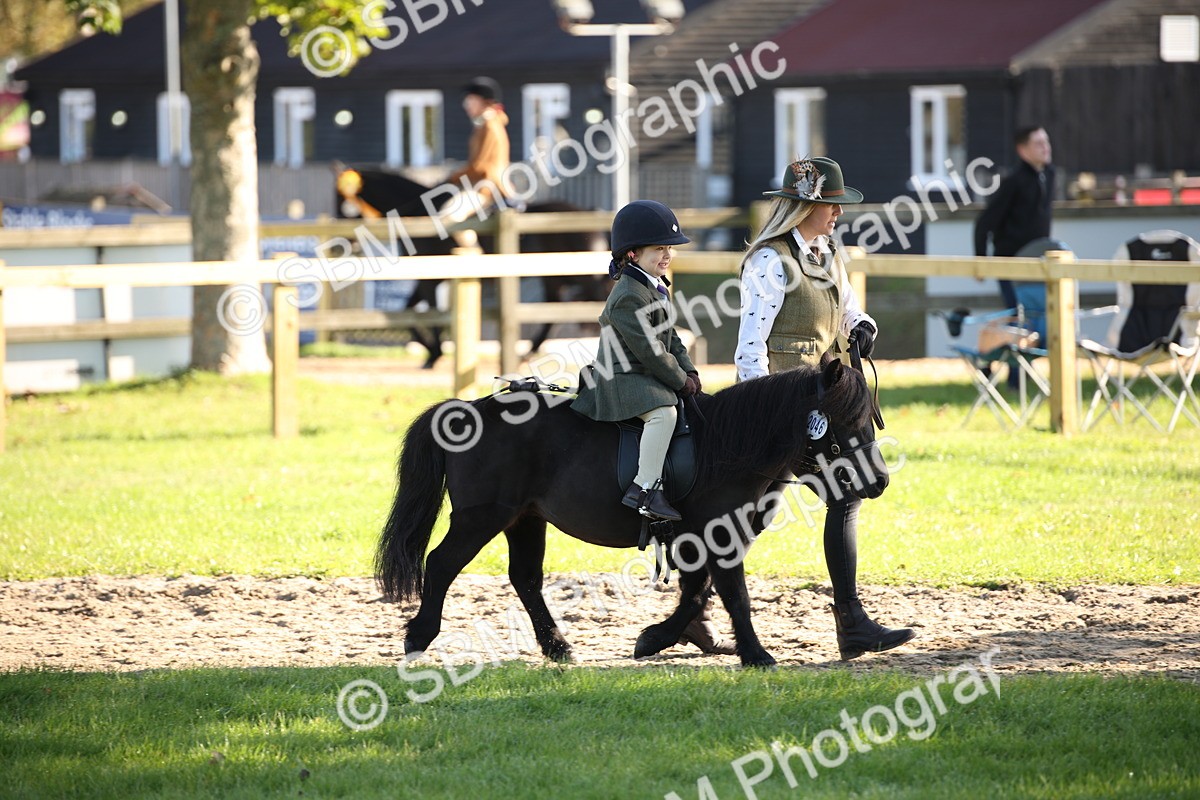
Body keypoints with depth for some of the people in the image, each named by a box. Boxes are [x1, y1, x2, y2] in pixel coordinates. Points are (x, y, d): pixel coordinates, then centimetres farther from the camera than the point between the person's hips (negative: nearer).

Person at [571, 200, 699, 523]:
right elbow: (650, 351, -21)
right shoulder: (629, 297, -19)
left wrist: (689, 371, 8)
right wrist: (681, 381, -13)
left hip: (646, 375, 11)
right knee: (664, 412, -33)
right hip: (622, 379, -11)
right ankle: (644, 489, -35)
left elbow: (670, 336, 21)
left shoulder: (656, 287, 15)